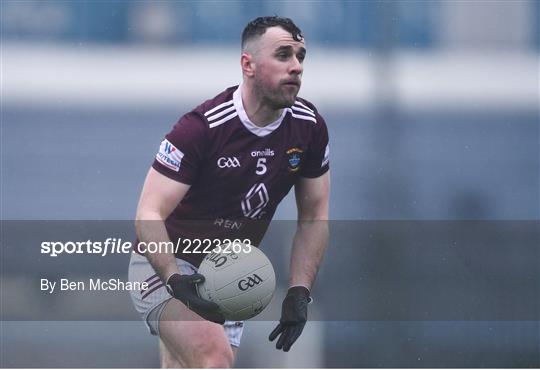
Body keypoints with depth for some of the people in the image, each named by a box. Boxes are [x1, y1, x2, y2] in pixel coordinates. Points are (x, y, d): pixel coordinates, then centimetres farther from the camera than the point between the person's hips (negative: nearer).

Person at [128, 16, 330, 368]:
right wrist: (175, 280, -41)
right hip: (166, 265, -6)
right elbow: (149, 214, -25)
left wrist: (299, 293, -4)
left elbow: (314, 216, 5)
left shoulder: (309, 127, -6)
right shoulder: (201, 127, -24)